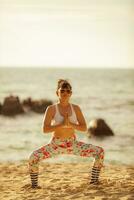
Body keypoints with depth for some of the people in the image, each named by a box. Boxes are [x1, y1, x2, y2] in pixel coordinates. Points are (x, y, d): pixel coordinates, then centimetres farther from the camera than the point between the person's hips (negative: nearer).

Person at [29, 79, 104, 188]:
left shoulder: (76, 108, -2)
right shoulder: (52, 109, -10)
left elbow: (84, 128, -4)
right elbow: (45, 129, -16)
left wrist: (70, 124, -21)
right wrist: (62, 124, -25)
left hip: (73, 144, 3)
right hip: (56, 145, -3)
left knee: (100, 151, -11)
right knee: (34, 157, -27)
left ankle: (94, 180, 4)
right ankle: (34, 184, -6)